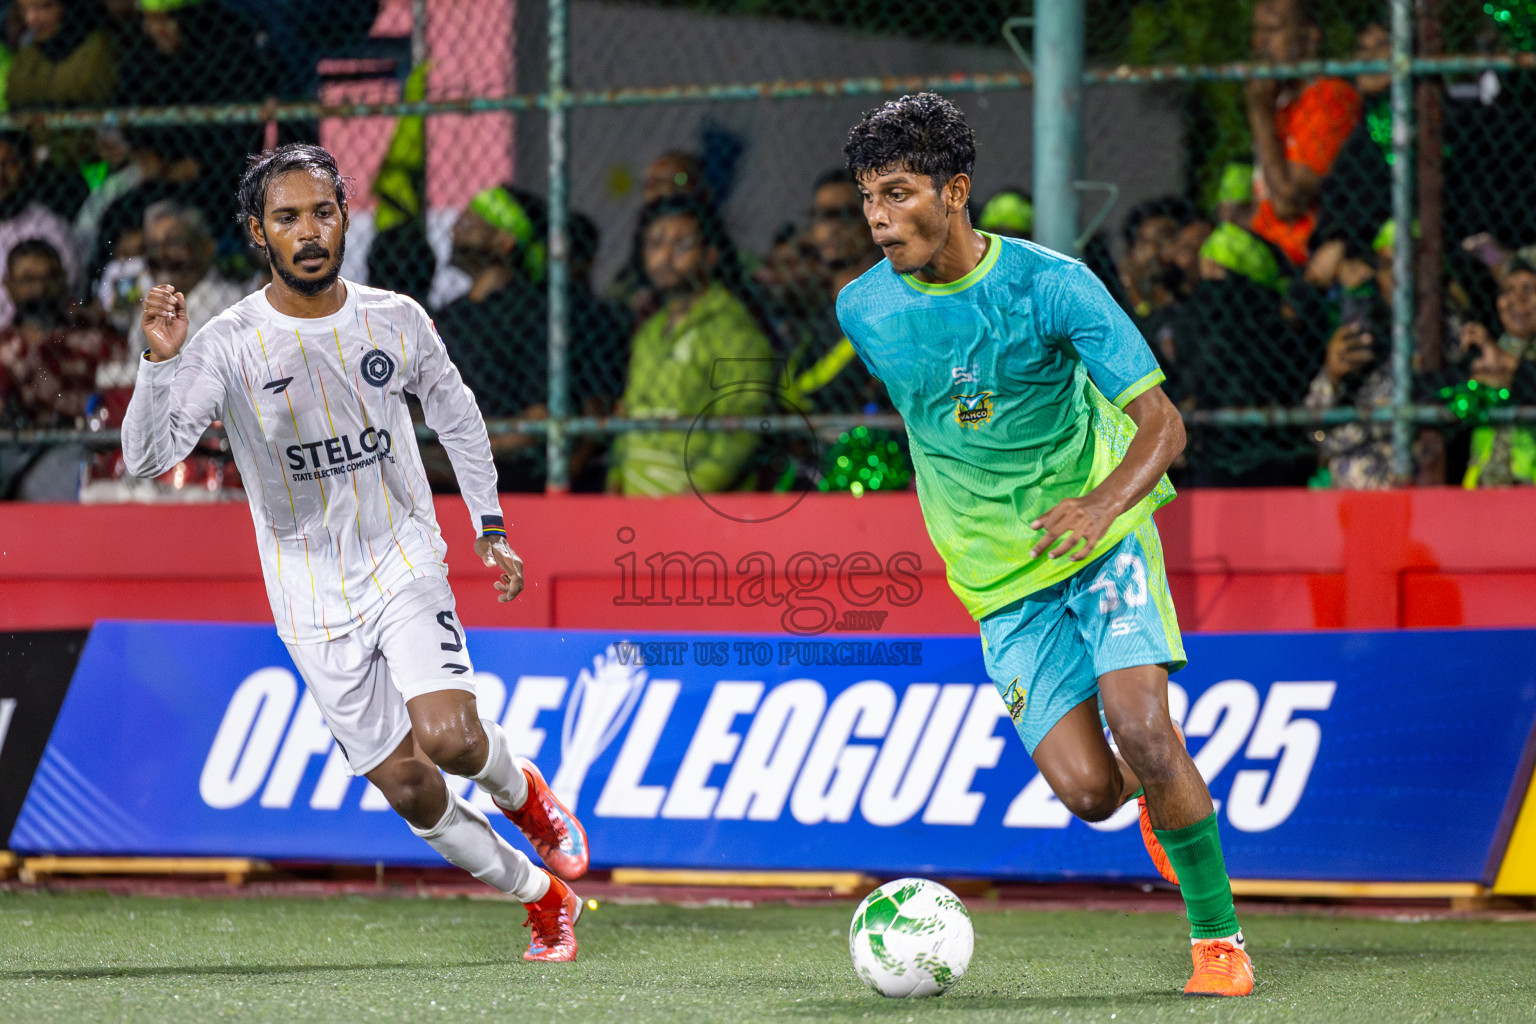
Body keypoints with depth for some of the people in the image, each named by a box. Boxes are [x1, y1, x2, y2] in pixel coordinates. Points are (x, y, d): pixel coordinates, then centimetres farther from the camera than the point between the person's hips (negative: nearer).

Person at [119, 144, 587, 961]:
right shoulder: (228, 346, -12)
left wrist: (490, 527, 13)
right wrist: (162, 360, -37)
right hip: (311, 600, 0)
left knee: (448, 735, -23)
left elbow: (456, 415, 15)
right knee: (406, 787, -1)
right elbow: (146, 457, -22)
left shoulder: (395, 321, -3)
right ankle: (545, 898, 18)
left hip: (404, 564, 0)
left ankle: (523, 792, 12)